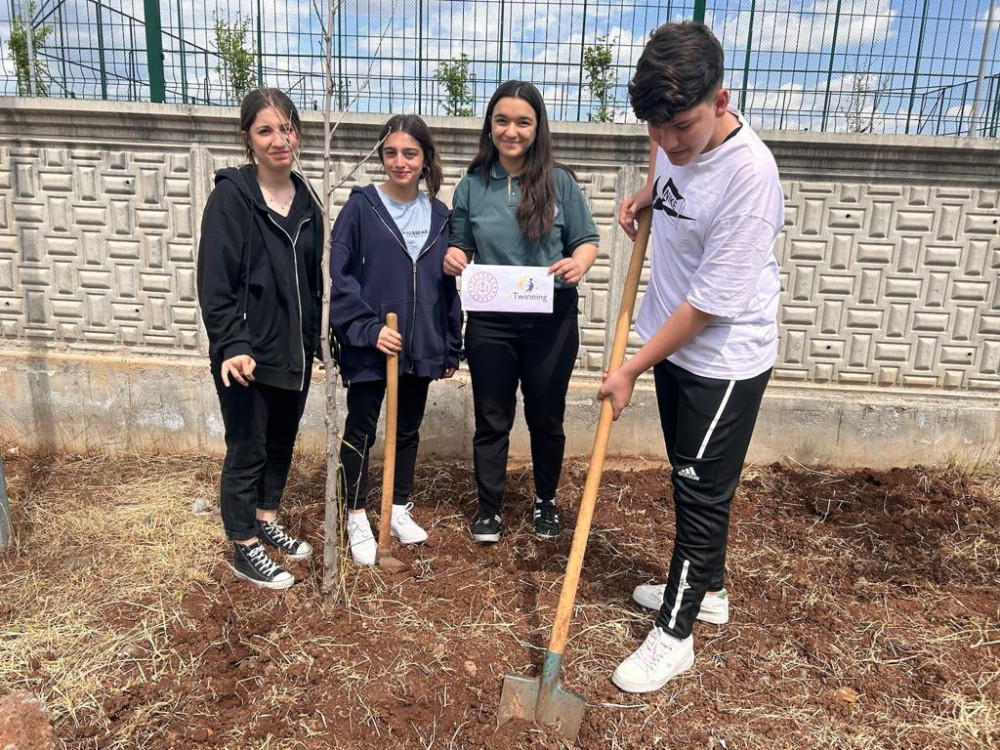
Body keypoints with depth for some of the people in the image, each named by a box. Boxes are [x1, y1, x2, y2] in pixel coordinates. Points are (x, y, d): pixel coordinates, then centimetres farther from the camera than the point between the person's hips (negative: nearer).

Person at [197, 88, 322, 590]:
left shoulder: (305, 200, 7)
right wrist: (233, 346, -25)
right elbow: (215, 284, -16)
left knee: (282, 443, 18)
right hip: (246, 354, -6)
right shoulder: (230, 197, -12)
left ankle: (267, 521, 38)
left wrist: (312, 339, 14)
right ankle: (244, 549, 22)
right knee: (247, 451, 5)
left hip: (294, 351, 6)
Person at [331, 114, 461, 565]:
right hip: (368, 346, -4)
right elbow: (337, 275, -10)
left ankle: (399, 509, 33)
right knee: (360, 430, 7)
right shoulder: (361, 206, -6)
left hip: (421, 347, 4)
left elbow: (448, 286, 10)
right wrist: (367, 328, -20)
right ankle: (356, 519, 22)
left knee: (408, 430, 15)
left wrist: (451, 347, 9)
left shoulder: (439, 215, 6)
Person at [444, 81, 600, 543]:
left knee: (546, 417, 13)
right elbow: (461, 245, 12)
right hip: (490, 322, 1)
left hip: (551, 321, -1)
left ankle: (546, 501, 34)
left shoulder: (559, 182, -2)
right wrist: (453, 258, -12)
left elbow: (588, 240, 1)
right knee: (492, 419, 10)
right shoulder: (472, 186, 3)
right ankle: (488, 506, 27)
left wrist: (579, 263, -21)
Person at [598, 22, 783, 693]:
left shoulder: (750, 172, -28)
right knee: (691, 480, 20)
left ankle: (674, 635, 20)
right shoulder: (676, 141, -4)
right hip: (676, 346, 8)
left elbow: (713, 301, -27)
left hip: (725, 361, -8)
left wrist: (631, 370, -20)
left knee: (702, 491, 4)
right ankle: (707, 589, 41)